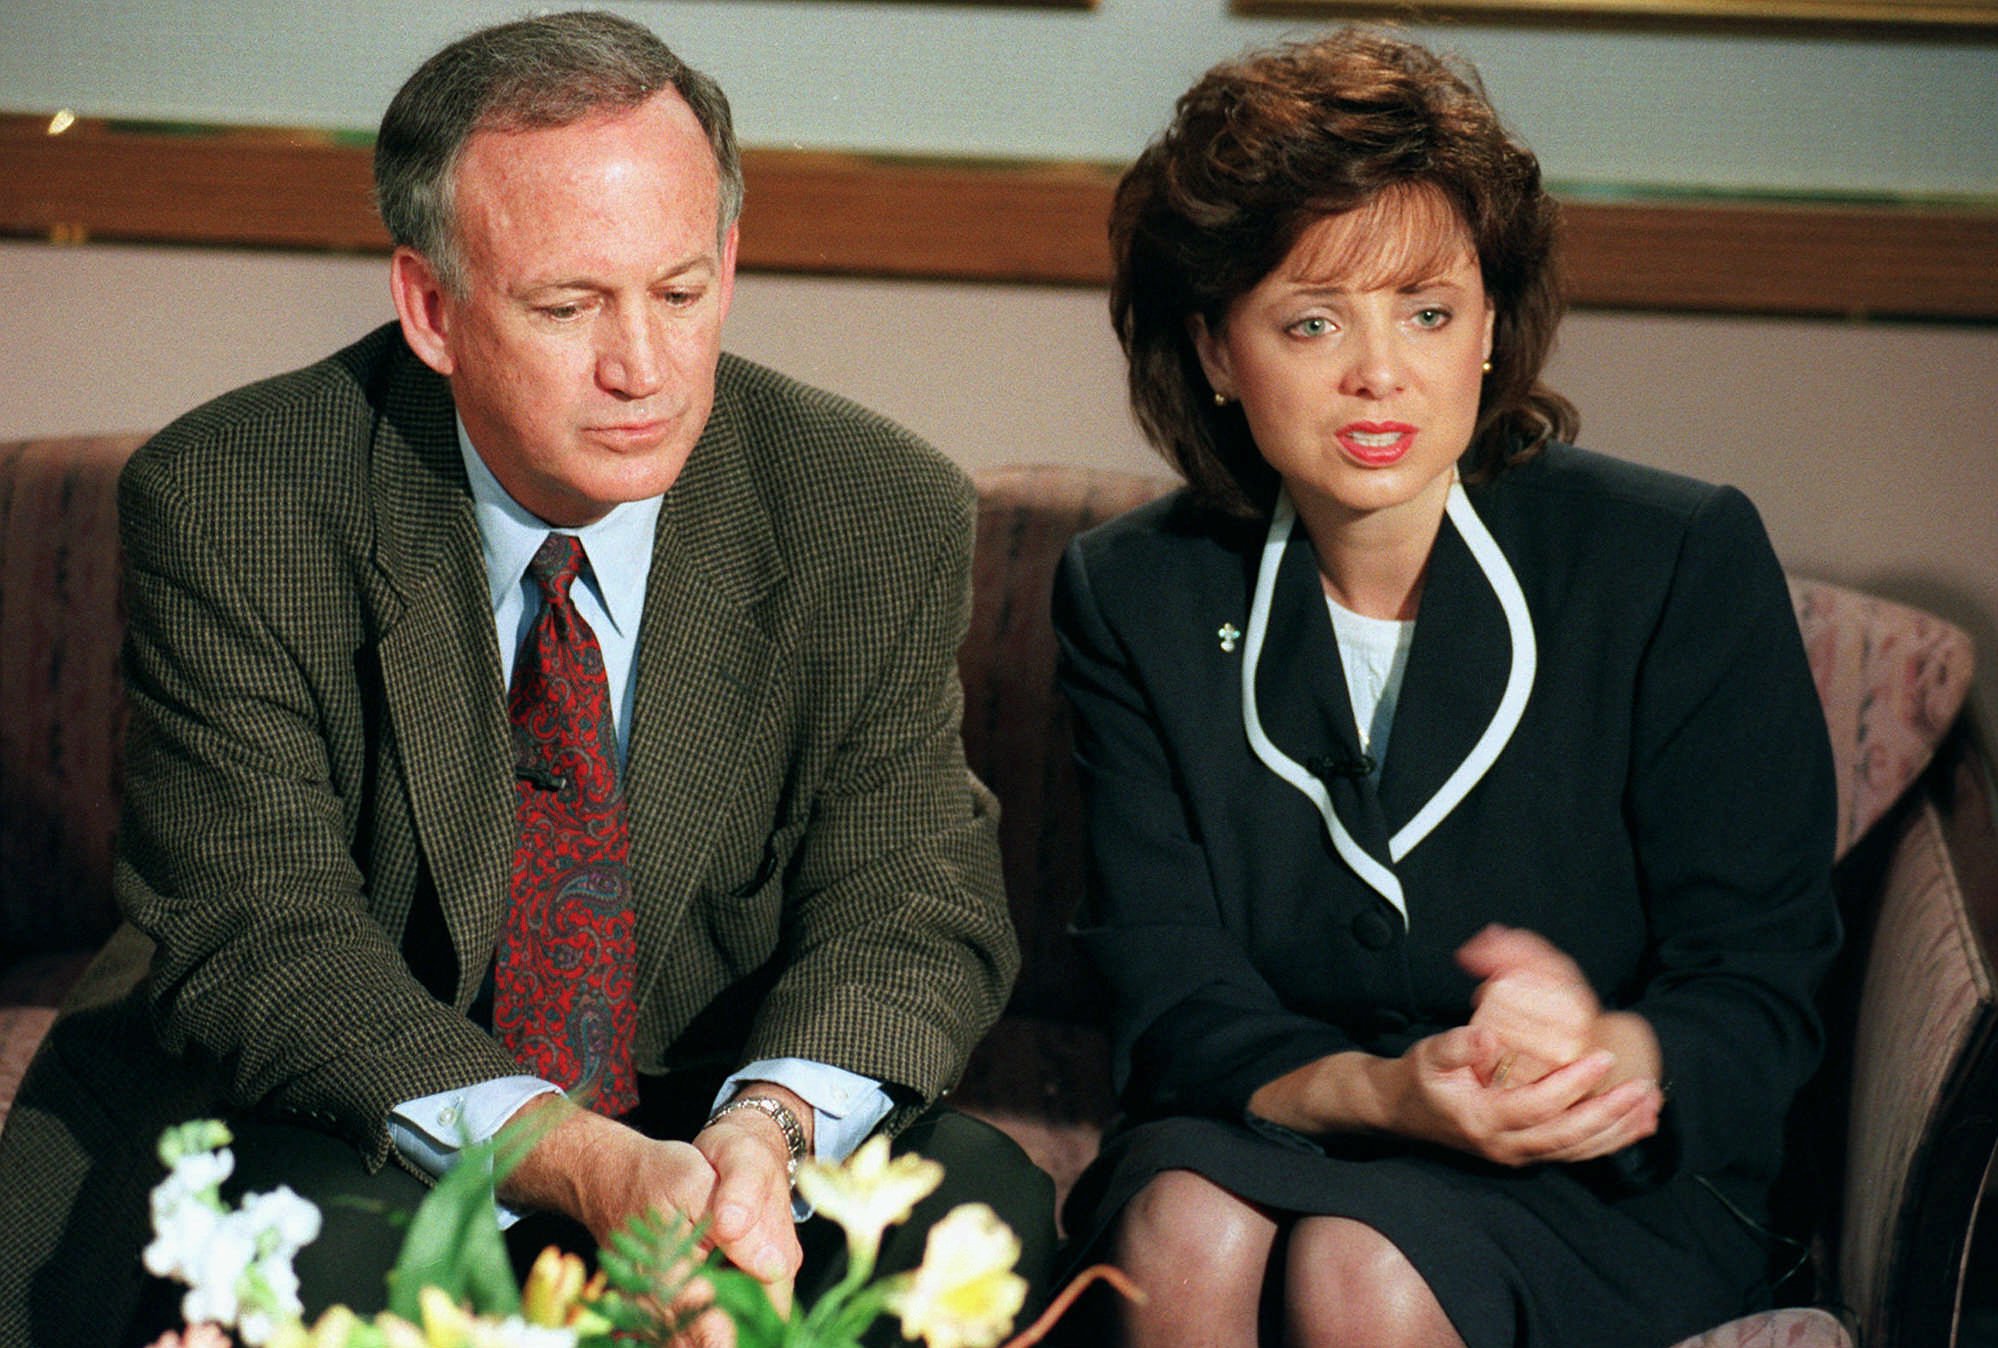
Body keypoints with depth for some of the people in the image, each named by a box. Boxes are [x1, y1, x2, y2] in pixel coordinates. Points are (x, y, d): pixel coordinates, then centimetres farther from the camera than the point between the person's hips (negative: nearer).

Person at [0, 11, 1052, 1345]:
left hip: (698, 1131, 3)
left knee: (978, 1202, -25)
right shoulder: (224, 509, -14)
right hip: (345, 1135, -2)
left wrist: (768, 1125, -31)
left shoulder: (885, 521, -7)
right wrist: (575, 1163, -35)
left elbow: (907, 910, -6)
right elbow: (260, 934, -18)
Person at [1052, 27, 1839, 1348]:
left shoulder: (1684, 562, -7)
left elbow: (1760, 994, -8)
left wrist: (1610, 1052, -32)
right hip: (1274, 1127, 2)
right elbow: (1174, 1004, -6)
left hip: (1611, 1187, -1)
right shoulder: (1133, 596, 0)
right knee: (1184, 1231, -32)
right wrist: (1378, 1090, -28)